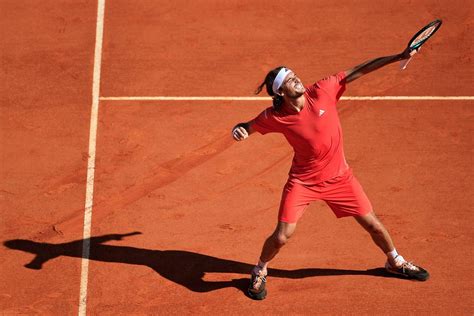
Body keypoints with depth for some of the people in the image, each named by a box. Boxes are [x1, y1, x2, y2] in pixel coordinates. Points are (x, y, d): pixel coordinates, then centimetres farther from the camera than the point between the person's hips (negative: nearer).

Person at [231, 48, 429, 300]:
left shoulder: (322, 91, -17)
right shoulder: (274, 117, -17)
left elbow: (357, 72, -13)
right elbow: (248, 127, -1)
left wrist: (399, 57, -17)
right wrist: (238, 130, -26)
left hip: (339, 177, 2)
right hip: (302, 182, -2)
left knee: (373, 225, 8)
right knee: (282, 236, -10)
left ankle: (395, 262, 38)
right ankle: (259, 272, 22)